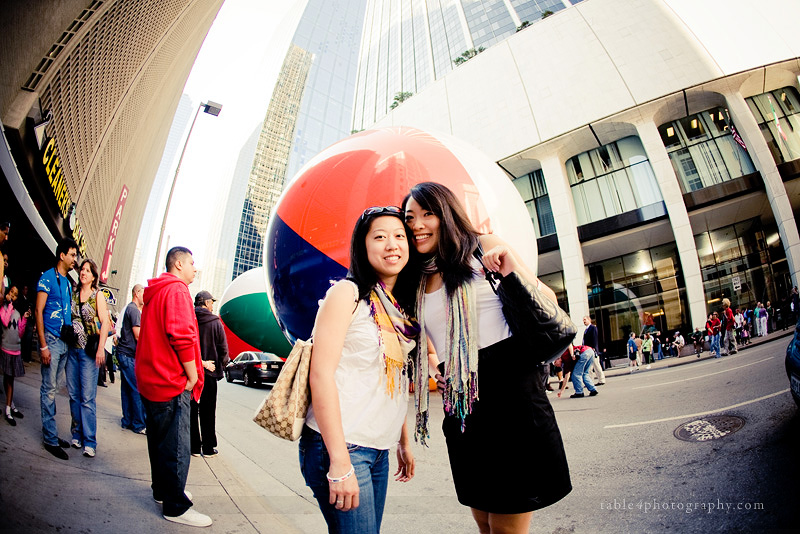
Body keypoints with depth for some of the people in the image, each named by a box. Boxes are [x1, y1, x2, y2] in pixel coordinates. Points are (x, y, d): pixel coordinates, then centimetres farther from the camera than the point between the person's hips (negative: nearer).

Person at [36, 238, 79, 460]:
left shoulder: (68, 283, 15)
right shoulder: (48, 278, -7)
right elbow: (39, 311, -12)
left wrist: (70, 337, 13)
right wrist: (43, 345, -16)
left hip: (65, 341, 7)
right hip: (51, 341, -7)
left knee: (53, 387, 14)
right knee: (49, 389, -2)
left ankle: (49, 432, 23)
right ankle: (50, 439, 5)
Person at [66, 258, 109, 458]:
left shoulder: (98, 295, -1)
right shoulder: (73, 293, 9)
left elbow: (105, 323, -6)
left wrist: (101, 348, -14)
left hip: (89, 350, -4)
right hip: (72, 348, 4)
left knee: (87, 397, -5)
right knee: (73, 394, 9)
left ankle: (89, 441, -1)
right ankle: (77, 434, 22)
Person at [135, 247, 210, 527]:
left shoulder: (154, 292, 17)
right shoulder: (176, 289, -15)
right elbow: (182, 336, -26)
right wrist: (193, 376, -16)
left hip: (150, 380, 11)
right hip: (172, 384, -11)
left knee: (159, 440, 22)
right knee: (176, 448, -1)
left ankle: (162, 490, 37)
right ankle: (175, 507, 9)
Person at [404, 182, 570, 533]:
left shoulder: (482, 247, 0)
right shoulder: (419, 283, 13)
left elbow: (549, 304, 0)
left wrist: (514, 271, -17)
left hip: (511, 390, -5)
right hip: (461, 406, 5)